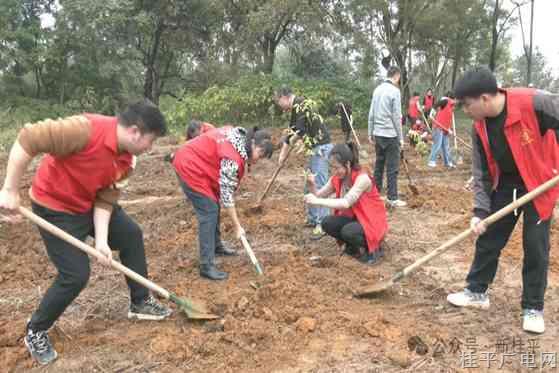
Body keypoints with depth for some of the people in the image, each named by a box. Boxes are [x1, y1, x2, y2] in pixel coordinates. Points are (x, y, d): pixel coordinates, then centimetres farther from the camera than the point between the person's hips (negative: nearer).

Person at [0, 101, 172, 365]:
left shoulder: (126, 157, -8)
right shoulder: (86, 130, -34)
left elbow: (106, 197, -6)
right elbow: (27, 139, -33)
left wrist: (101, 240, -14)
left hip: (91, 205, 8)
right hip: (55, 207, -8)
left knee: (131, 235, 12)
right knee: (75, 275, -8)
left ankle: (140, 302, 29)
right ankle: (35, 332, 17)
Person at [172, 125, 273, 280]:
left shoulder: (240, 137, -1)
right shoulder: (232, 158, -28)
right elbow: (226, 194, -25)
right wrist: (237, 226, -19)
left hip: (192, 162, 10)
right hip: (189, 168, -10)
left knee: (213, 207, 18)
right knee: (209, 212, -12)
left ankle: (216, 246, 35)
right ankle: (206, 266, -10)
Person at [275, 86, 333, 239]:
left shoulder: (300, 104, -12)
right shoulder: (297, 108, 19)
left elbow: (300, 130, -22)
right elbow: (292, 131, 25)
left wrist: (291, 141, -1)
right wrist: (282, 154, 26)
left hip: (321, 147, -10)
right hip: (316, 148, 10)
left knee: (319, 186, -9)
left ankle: (322, 224, -5)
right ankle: (312, 218, 26)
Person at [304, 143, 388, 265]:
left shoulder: (362, 178, -26)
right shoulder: (337, 178, -5)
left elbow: (346, 203, -38)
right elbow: (319, 196, -3)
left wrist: (317, 201, -41)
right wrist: (312, 185, -24)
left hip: (373, 222, -7)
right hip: (354, 218, 7)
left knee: (348, 231, -33)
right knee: (327, 223, -16)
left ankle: (373, 248, -2)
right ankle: (353, 246, 10)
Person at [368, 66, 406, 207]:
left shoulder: (377, 89, 8)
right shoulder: (394, 91, -12)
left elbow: (371, 114, 11)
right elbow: (397, 117, -13)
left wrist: (371, 133, 18)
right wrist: (401, 138, -7)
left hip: (378, 134, 7)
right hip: (391, 134, -7)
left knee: (379, 164, 15)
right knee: (393, 167, -1)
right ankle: (392, 198, 2)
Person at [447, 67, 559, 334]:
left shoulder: (534, 103, -27)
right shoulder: (480, 128, -9)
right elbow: (481, 173, -4)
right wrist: (480, 211, -12)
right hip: (505, 184, 5)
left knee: (535, 246, 0)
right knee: (488, 239, 8)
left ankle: (533, 307, 17)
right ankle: (476, 292, 25)